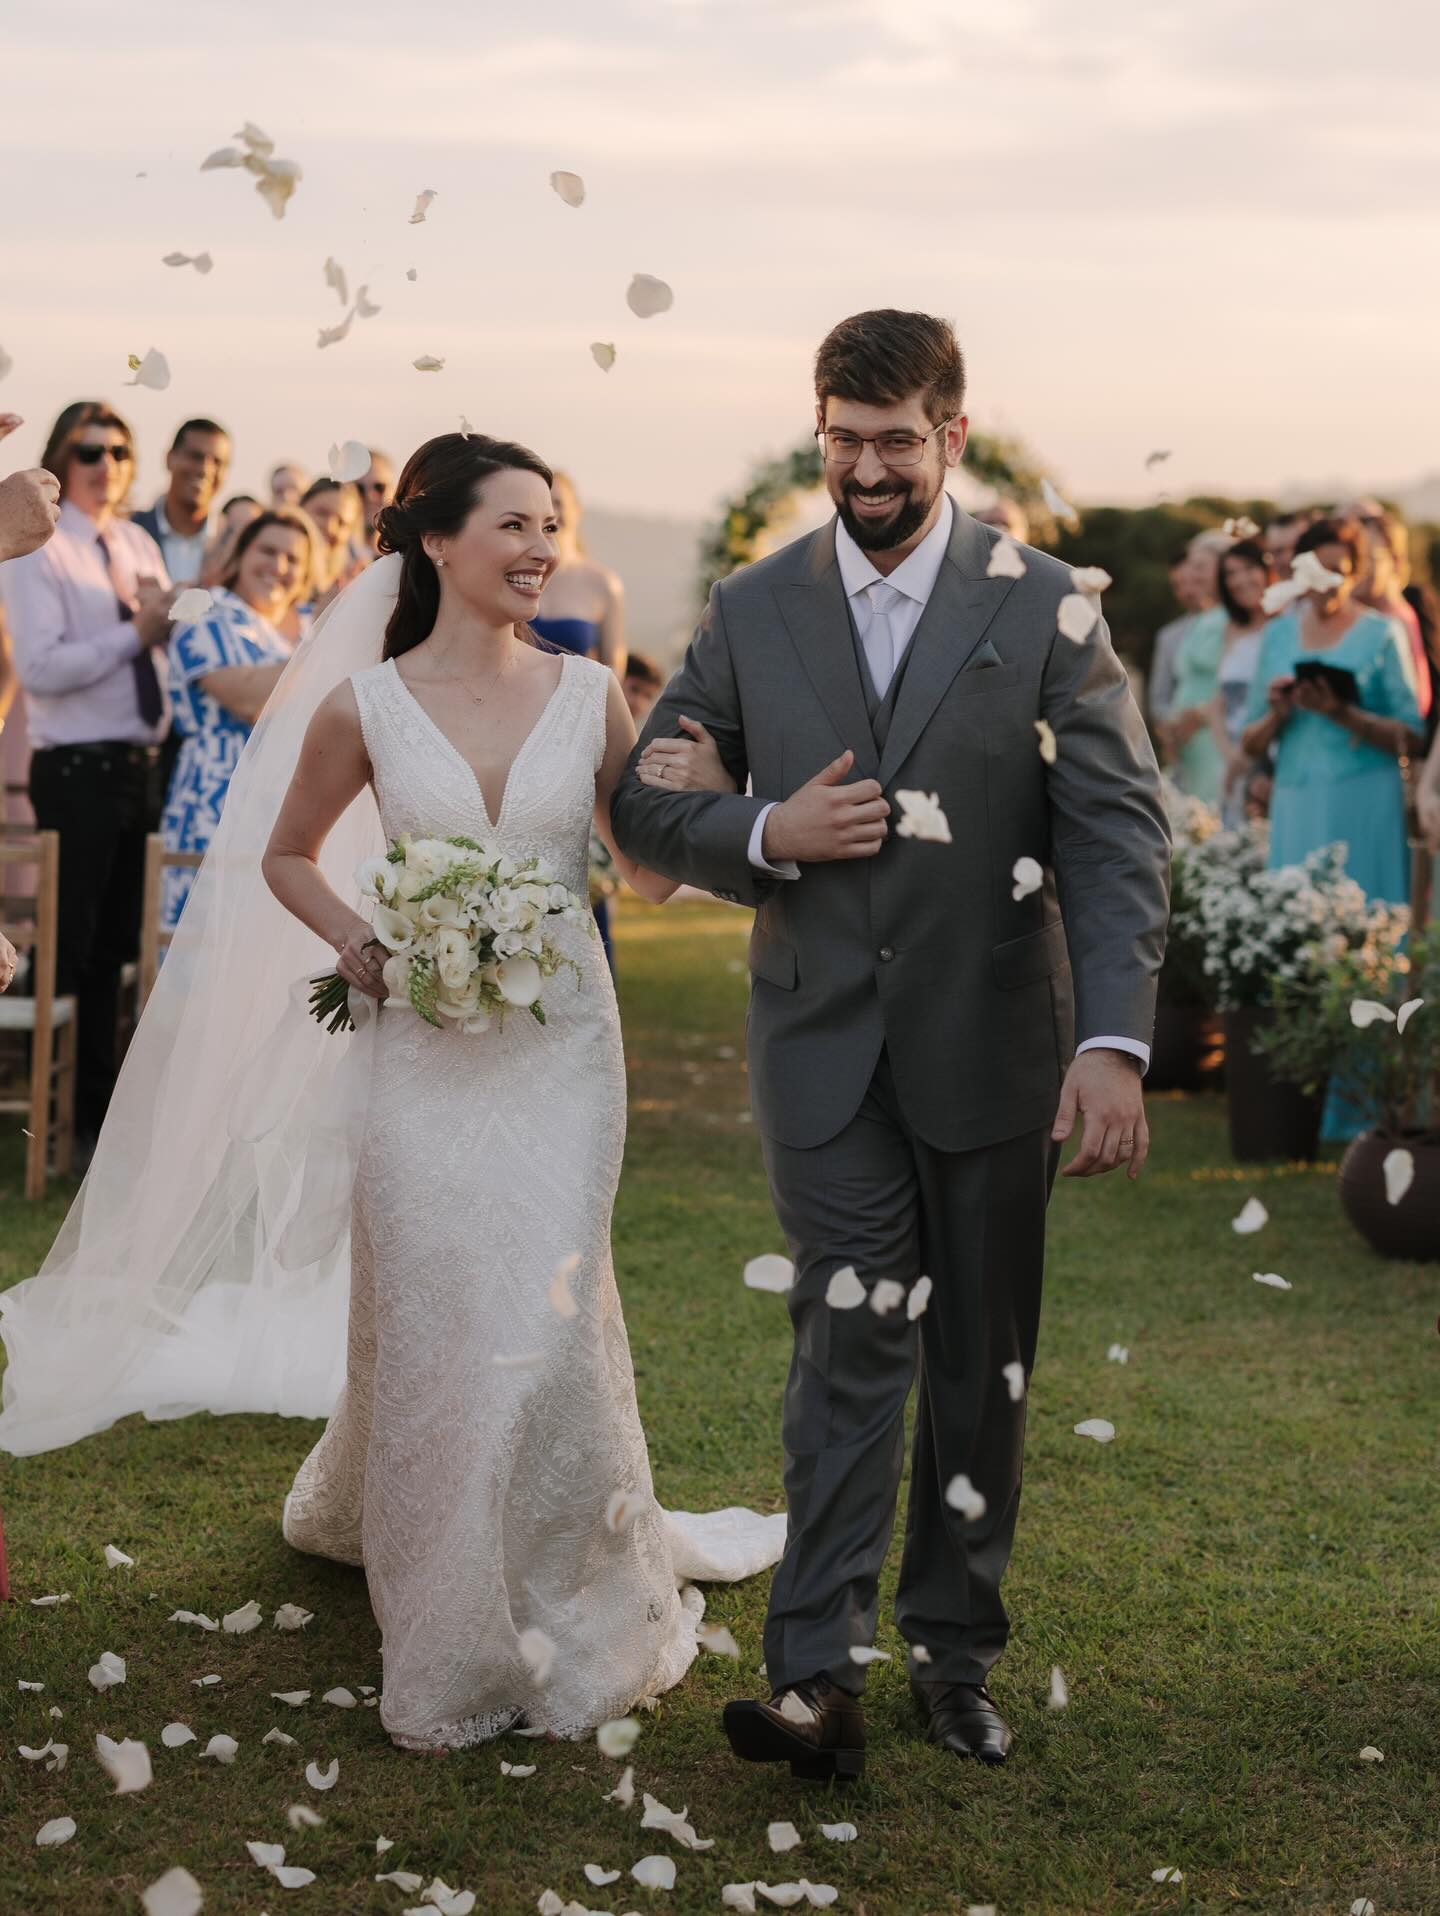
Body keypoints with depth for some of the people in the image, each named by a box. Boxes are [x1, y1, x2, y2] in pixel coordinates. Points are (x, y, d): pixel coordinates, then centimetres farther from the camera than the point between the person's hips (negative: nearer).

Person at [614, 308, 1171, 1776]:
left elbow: (1118, 829, -9)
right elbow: (643, 804, 9)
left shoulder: (1041, 608, -3)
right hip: (825, 1045, 0)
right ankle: (817, 1677, -8)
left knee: (982, 1365, 10)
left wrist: (1113, 1039, -20)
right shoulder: (753, 611, 4)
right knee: (854, 1338, -8)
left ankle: (954, 1652, 25)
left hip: (993, 1045, 0)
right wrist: (765, 835, -12)